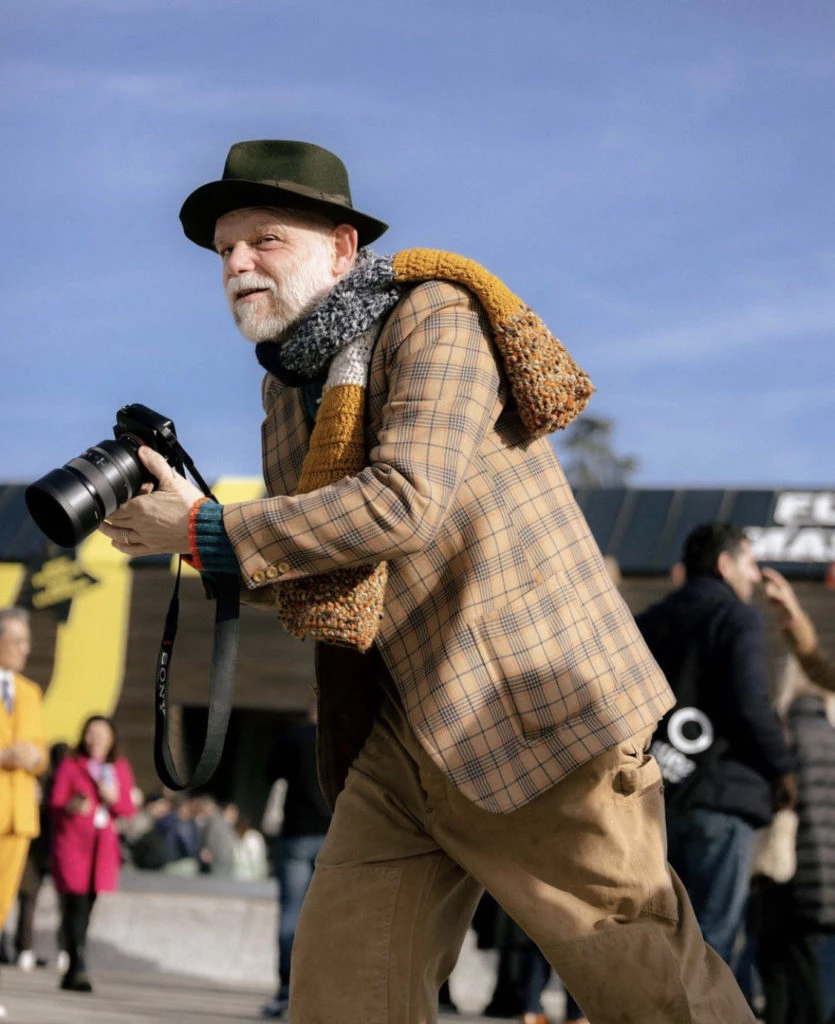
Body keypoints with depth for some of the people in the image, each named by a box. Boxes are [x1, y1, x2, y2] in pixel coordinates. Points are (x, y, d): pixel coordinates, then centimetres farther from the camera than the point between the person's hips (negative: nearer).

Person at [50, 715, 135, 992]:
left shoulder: (120, 768, 12)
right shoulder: (70, 765, 2)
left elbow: (129, 809, 10)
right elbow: (55, 803, -2)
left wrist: (114, 799, -10)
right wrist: (71, 807, -23)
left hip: (102, 845, 3)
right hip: (71, 842, -3)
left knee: (86, 907, 2)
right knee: (76, 904, -15)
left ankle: (72, 973, 10)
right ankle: (78, 968, -21)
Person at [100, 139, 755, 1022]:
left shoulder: (436, 318, -10)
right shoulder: (287, 382, 14)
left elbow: (404, 504, -24)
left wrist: (205, 532, -19)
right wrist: (178, 511, -1)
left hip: (535, 712, -7)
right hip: (402, 737, 8)